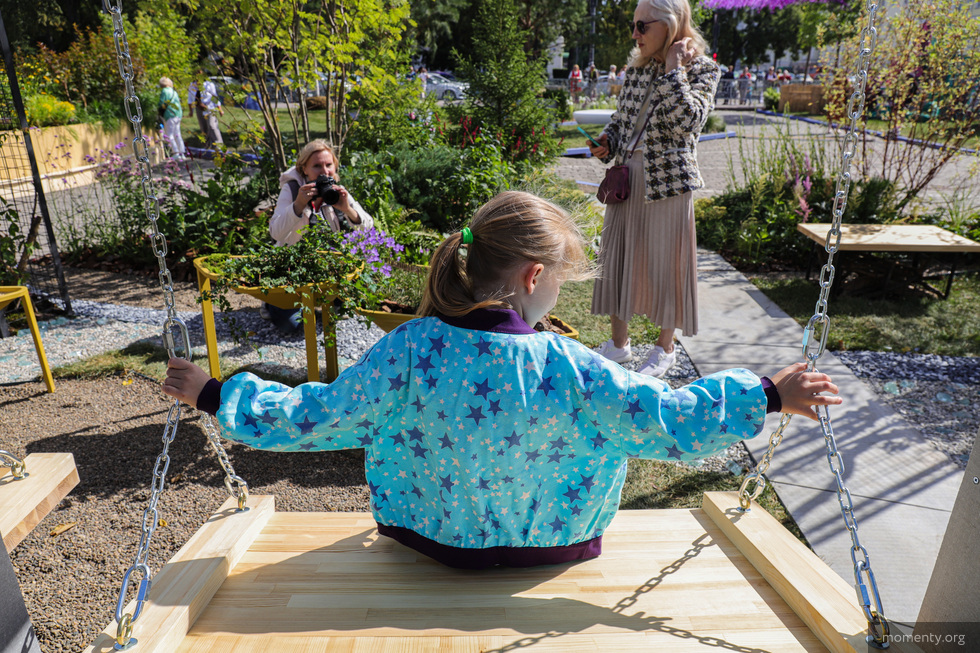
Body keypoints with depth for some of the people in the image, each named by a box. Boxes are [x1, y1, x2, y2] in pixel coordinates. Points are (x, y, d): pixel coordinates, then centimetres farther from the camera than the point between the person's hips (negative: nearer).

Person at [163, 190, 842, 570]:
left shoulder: (409, 350, -25)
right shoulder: (568, 368, -29)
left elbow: (315, 417, -17)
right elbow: (674, 421, -22)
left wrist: (214, 393, -4)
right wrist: (768, 395, -9)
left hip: (434, 536, 2)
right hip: (548, 545, -1)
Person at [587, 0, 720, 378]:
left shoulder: (702, 68, -3)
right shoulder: (636, 68, 12)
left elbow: (688, 121, -19)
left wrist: (673, 70, -14)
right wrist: (606, 144, 2)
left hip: (668, 181, -5)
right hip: (627, 176, 6)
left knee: (666, 262, 1)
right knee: (617, 257, 8)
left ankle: (665, 348, 20)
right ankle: (619, 343, 23)